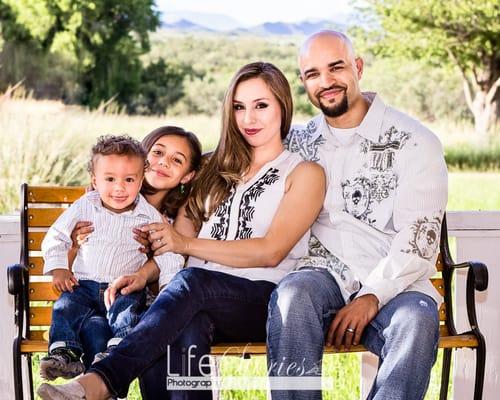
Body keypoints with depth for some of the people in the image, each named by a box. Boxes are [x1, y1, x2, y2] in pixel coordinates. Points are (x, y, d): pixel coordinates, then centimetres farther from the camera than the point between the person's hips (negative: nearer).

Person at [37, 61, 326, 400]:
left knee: (192, 280, -36)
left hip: (263, 301, -3)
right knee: (184, 332, -36)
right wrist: (145, 273, -3)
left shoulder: (305, 173, 9)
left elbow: (271, 252, -4)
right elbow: (174, 243, 18)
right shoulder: (218, 169, 25)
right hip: (200, 298, 3)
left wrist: (188, 244, -6)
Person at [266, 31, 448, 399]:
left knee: (416, 322, -35)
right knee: (292, 294, -32)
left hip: (394, 284, -2)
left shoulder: (414, 141, 2)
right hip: (324, 275, 2)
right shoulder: (298, 142, 15)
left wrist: (371, 297, -17)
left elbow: (420, 237, -5)